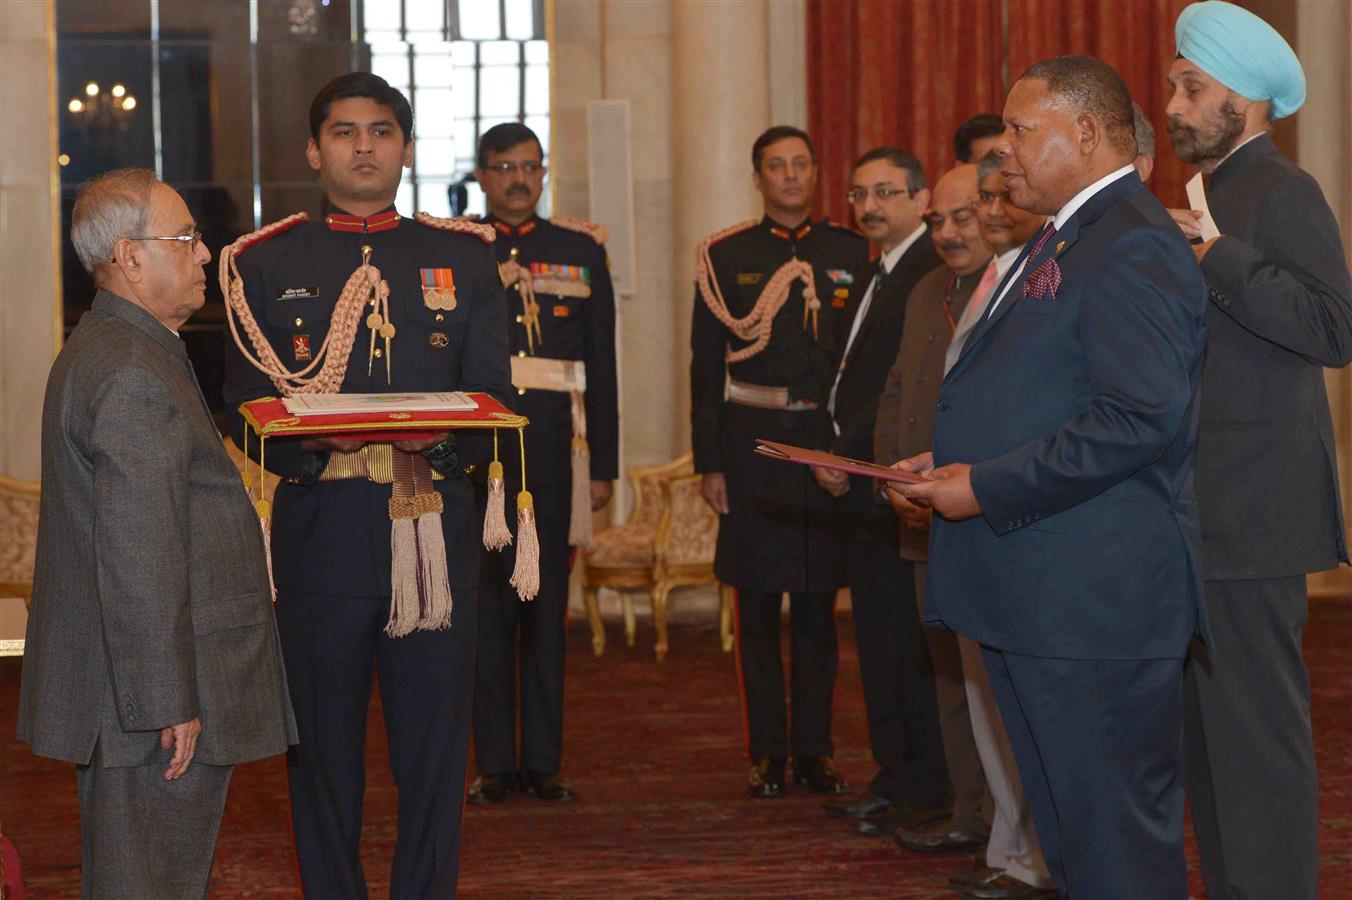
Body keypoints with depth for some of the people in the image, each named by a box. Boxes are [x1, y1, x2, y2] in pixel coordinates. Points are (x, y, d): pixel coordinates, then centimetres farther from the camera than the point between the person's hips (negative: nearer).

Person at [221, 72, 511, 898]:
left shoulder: (466, 258, 12)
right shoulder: (267, 263, 9)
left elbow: (492, 396, 6)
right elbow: (246, 407, 4)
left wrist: (438, 439, -15)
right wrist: (312, 441, -17)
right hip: (318, 528, -1)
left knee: (435, 735, 2)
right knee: (323, 742, 4)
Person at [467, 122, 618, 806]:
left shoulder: (581, 250, 9)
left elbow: (602, 365, 9)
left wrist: (603, 464, 5)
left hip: (553, 446, 1)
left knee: (547, 602, 4)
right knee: (486, 602, 1)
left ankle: (543, 761, 10)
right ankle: (494, 762, 7)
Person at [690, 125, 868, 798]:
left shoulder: (852, 254, 7)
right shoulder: (725, 256, 4)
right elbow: (706, 366, 3)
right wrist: (709, 463, -2)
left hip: (829, 446, 1)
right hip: (752, 444, -1)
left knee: (819, 605, 6)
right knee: (757, 606, 1)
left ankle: (813, 748, 13)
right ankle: (766, 751, 8)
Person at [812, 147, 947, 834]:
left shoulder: (930, 274, -14)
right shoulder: (868, 280, 19)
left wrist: (849, 459, -16)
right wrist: (837, 457, 8)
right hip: (865, 491, 10)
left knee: (909, 642, -6)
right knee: (879, 641, 13)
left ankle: (925, 791, 0)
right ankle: (893, 778, 20)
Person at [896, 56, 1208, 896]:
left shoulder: (1132, 245, -15)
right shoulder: (1066, 237, 19)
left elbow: (1141, 419, -24)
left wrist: (987, 487, -19)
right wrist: (956, 465, 10)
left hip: (1093, 602, -11)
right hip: (1037, 601, 11)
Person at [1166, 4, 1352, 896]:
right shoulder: (1213, 194, 18)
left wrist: (1216, 259, -24)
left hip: (1250, 514, -10)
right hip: (1206, 517, 10)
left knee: (1257, 728, -7)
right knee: (1209, 724, 14)